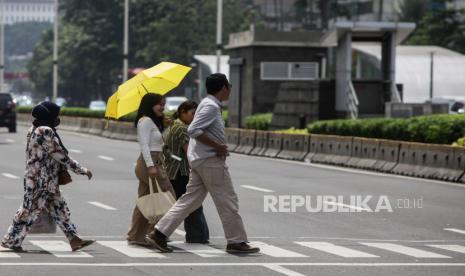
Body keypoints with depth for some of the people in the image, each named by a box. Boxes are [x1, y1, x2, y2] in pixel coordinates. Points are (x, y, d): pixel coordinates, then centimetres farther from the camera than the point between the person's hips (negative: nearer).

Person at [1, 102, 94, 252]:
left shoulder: (34, 130, 12)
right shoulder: (46, 132, -19)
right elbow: (60, 155, -18)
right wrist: (82, 170, -11)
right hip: (41, 182, -10)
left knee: (60, 209, 10)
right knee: (30, 211, -1)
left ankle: (74, 239, 12)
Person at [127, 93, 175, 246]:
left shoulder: (154, 122, 22)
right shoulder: (145, 121, -9)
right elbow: (144, 145, -18)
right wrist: (150, 166, -24)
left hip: (156, 163, 10)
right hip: (151, 162, -10)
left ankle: (135, 236, 8)